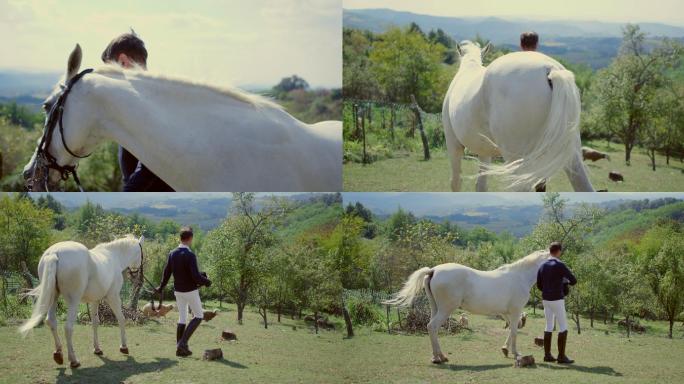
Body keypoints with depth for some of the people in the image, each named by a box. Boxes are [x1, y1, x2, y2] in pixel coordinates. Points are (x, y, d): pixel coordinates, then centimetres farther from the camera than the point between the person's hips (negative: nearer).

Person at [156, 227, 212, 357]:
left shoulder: (172, 254, -1)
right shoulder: (190, 255, -22)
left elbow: (167, 272, 7)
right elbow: (196, 276, -25)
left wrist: (161, 287, 23)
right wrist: (207, 281, -5)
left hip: (178, 291, 6)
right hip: (190, 291, -6)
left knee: (182, 318, 15)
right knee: (198, 316, 9)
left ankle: (180, 349, 14)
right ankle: (183, 342, -4)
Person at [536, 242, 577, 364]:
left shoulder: (543, 266, 7)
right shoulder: (560, 265, -13)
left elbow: (539, 285, 12)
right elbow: (573, 280, -11)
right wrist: (565, 281, 10)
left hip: (546, 300, 7)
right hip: (557, 300, -7)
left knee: (549, 326, 15)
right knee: (563, 327, 0)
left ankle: (547, 355, 15)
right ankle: (561, 356, -3)